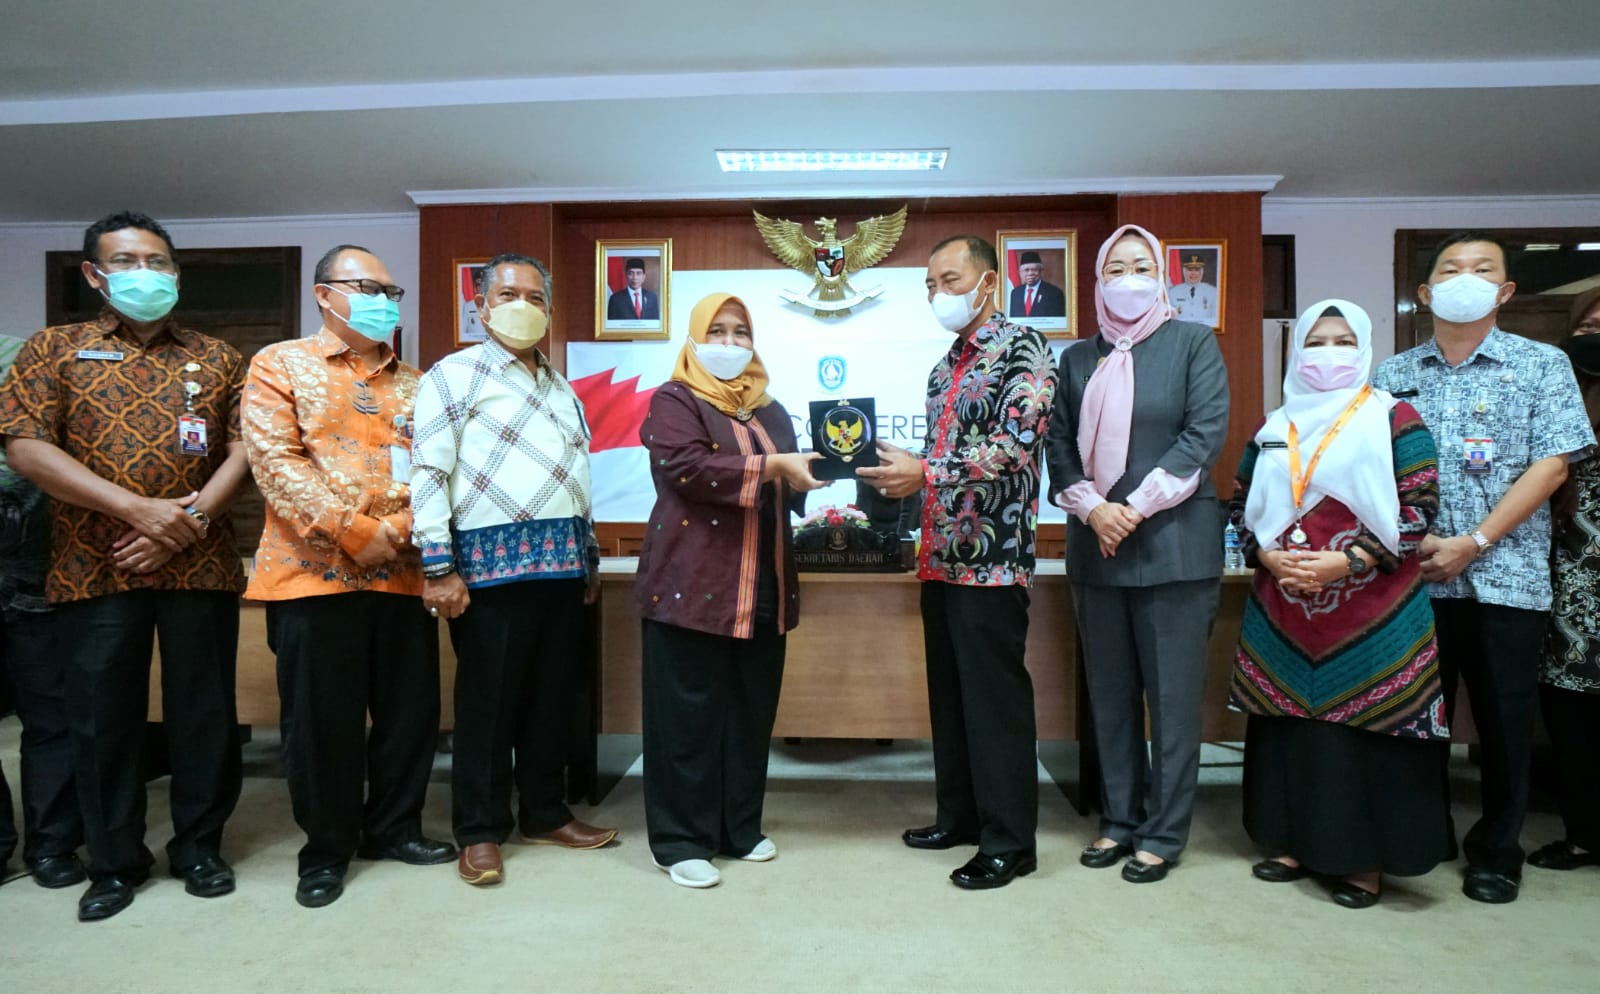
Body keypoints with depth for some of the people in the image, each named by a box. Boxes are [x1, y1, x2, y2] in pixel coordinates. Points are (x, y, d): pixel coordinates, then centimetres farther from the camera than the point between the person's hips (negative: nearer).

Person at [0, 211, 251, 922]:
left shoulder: (216, 358, 10)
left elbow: (244, 446, 2)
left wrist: (190, 521, -12)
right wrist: (139, 509, -14)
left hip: (200, 567, 1)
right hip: (93, 569, 0)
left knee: (204, 712, 7)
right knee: (102, 719, 8)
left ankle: (199, 847, 24)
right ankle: (115, 863, 25)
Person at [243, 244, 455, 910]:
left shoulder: (412, 383, 16)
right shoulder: (280, 364, 3)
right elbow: (275, 461, -9)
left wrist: (401, 528, -12)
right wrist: (354, 531, -16)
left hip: (402, 573, 4)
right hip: (315, 572, -4)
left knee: (411, 709, 9)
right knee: (320, 719, 5)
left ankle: (393, 828, 29)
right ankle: (326, 848, 23)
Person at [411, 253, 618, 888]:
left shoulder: (562, 389, 20)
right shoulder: (455, 375, -1)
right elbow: (429, 472, -9)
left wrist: (590, 556, 19)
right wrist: (438, 567, -15)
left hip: (562, 561, 7)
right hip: (493, 563, -6)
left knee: (554, 693, 12)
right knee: (488, 699, 2)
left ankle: (545, 814, 26)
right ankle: (480, 830, 17)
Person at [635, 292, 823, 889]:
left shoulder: (770, 411, 20)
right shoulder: (674, 402, -1)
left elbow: (789, 487, 25)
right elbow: (689, 467, -18)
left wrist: (813, 483, 2)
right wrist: (771, 467, -19)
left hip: (761, 589, 7)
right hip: (692, 583, -6)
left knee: (752, 712, 11)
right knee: (689, 715, -1)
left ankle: (740, 827, 26)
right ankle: (680, 840, 11)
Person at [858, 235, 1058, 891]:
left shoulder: (1021, 349, -7)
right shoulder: (945, 368, 18)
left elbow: (1017, 443, -20)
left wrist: (925, 474, -22)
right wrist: (899, 481, 5)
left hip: (992, 554, -8)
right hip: (941, 555, 8)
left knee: (995, 698, -1)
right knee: (948, 693, 15)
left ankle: (1009, 841, 12)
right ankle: (958, 816, 29)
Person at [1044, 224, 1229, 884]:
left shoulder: (1193, 344, 3)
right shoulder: (1078, 358, 14)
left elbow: (1205, 434, -7)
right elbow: (1059, 445, 8)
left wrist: (1137, 508, -13)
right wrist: (1091, 509, -9)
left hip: (1172, 544, -4)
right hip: (1095, 546, 4)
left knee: (1171, 694, 2)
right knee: (1109, 692, 11)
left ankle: (1163, 835, 15)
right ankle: (1119, 820, 24)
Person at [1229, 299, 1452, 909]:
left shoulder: (1394, 420, -1)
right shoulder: (1273, 428, 12)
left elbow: (1419, 507, -7)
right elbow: (1242, 503, 13)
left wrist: (1347, 562, -16)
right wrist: (1268, 556, -5)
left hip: (1372, 617, -4)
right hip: (1282, 615, 4)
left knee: (1365, 726, -1)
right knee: (1289, 725, 8)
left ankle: (1367, 859, 14)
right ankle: (1293, 842, 23)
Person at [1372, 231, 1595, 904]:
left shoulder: (1542, 366, 3)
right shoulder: (1394, 376, 8)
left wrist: (1473, 542, -13)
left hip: (1506, 576, -1)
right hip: (1415, 574, 1)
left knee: (1504, 722, 7)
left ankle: (1496, 853, 25)